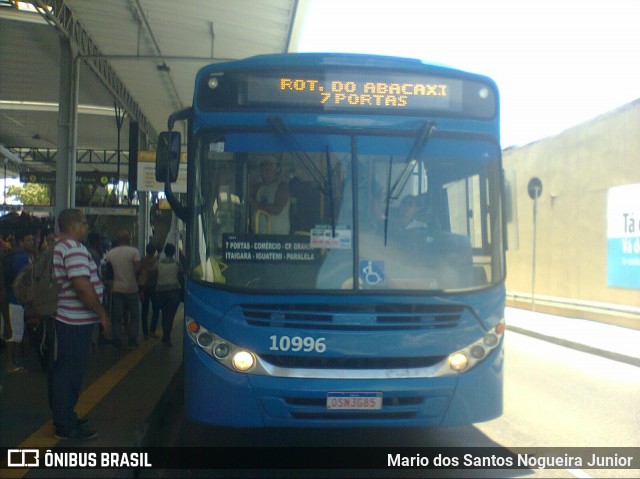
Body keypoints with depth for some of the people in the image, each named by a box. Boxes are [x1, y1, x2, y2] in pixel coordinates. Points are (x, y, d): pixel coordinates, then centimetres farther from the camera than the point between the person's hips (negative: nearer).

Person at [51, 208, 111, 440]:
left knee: (62, 370, 18)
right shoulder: (74, 248, -18)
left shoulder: (59, 247, 16)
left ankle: (63, 417, 31)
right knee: (71, 372, -3)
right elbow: (83, 287, -26)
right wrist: (102, 314, -17)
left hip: (66, 319, 11)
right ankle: (66, 426, 5)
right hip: (76, 322, -11)